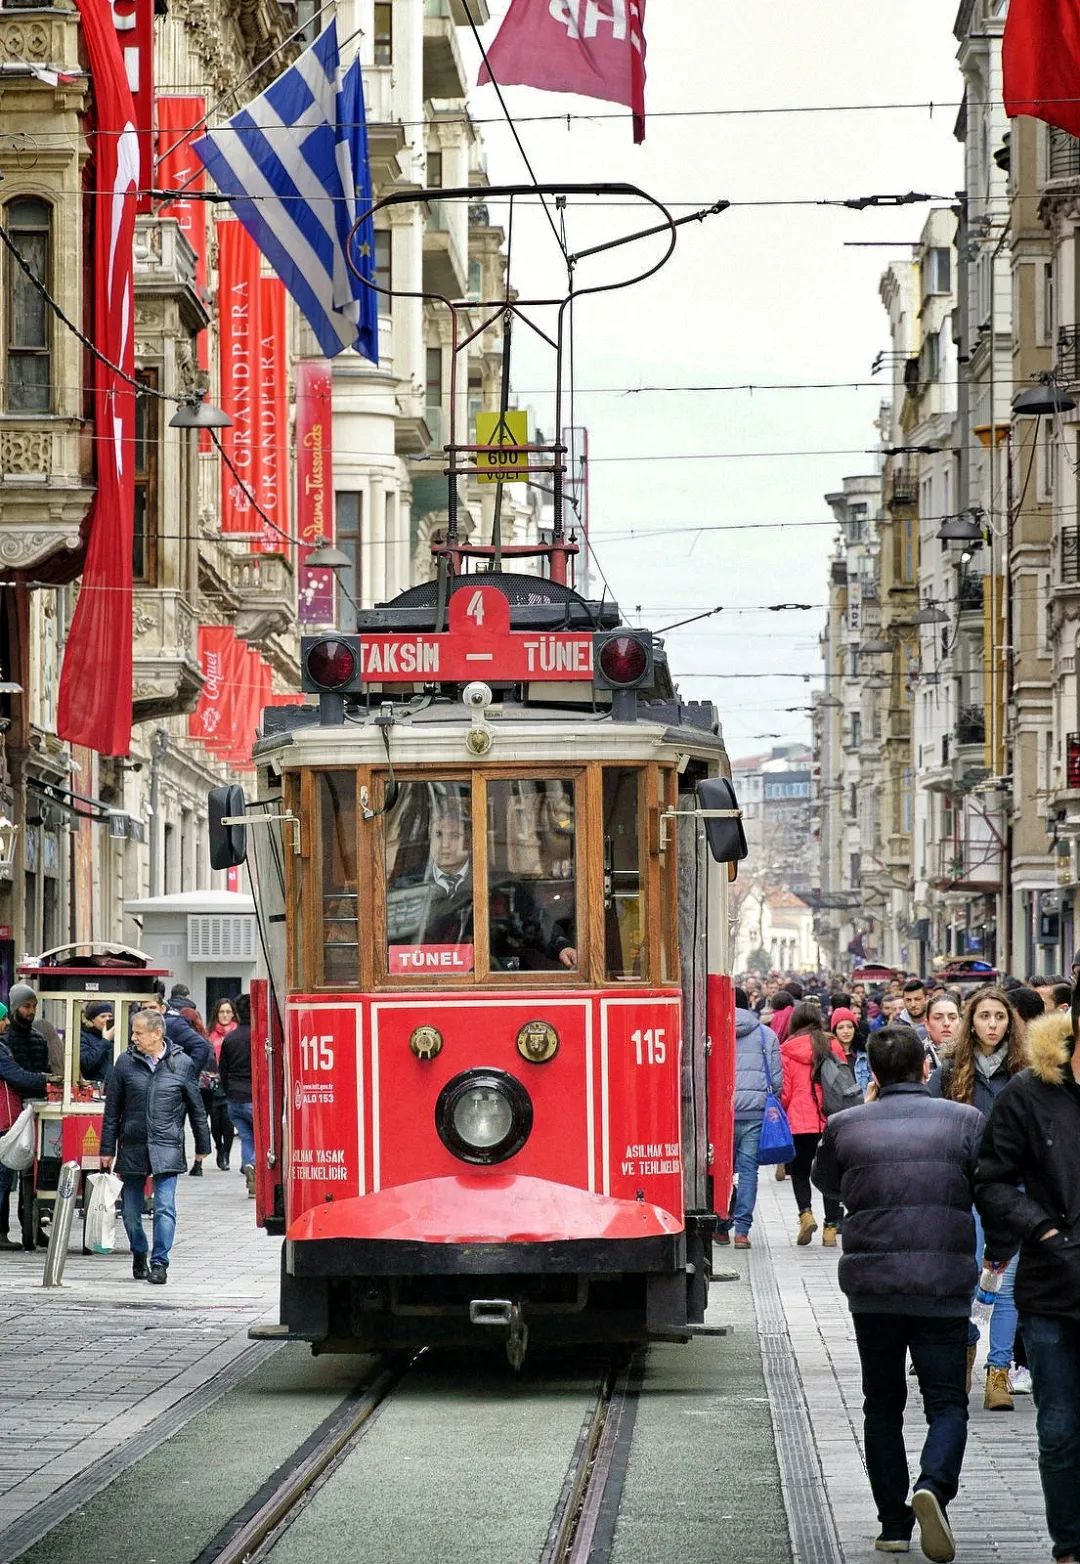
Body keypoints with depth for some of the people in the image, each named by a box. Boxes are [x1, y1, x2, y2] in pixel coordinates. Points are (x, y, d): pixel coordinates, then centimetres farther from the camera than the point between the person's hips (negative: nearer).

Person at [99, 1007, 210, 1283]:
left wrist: (202, 1146, 13)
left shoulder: (181, 1063, -1)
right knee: (130, 1210, 8)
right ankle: (139, 1257, 28)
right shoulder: (126, 1062, 2)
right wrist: (107, 1149, 7)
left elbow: (196, 1108, 9)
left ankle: (159, 1262, -8)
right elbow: (112, 1109, 7)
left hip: (167, 1147, -2)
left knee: (165, 1208, -11)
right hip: (132, 1146, 2)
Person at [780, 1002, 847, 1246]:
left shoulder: (787, 1050, -2)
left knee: (799, 1171, 14)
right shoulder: (833, 1047, 4)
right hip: (832, 1121, 2)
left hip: (800, 1122, -2)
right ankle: (830, 1227, 4)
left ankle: (805, 1214, -8)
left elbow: (784, 1091, -2)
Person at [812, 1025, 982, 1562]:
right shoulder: (963, 1120, -3)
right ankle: (934, 1484, -22)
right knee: (946, 1401, 6)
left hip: (870, 1284, 2)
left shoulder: (845, 1126, 1)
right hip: (943, 1285, -1)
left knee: (882, 1403, 15)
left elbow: (826, 1182, 19)